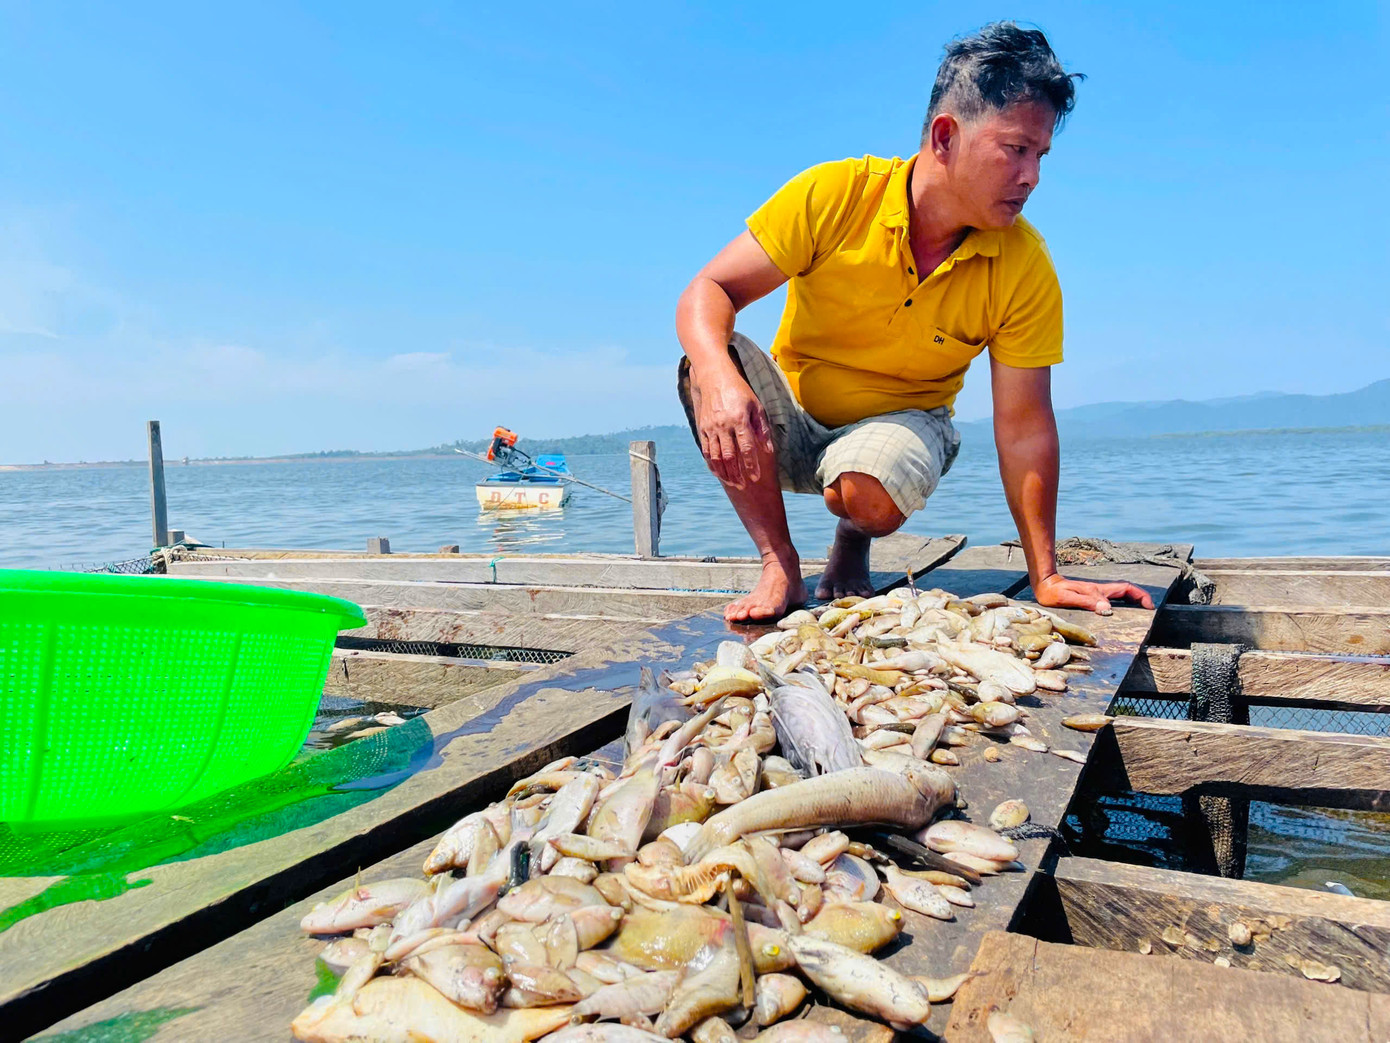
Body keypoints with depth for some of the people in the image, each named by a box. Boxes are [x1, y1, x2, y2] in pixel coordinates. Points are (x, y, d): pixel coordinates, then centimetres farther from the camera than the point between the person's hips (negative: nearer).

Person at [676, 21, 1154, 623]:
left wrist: (1046, 577, -14)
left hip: (901, 424, 0)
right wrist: (720, 381, -44)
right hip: (788, 421, 1)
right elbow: (707, 293, -20)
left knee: (870, 492, -36)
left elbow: (1023, 425, -13)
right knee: (712, 361, -30)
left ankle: (851, 543, 5)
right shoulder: (833, 195, -20)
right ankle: (780, 566, -15)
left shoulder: (1025, 266, -16)